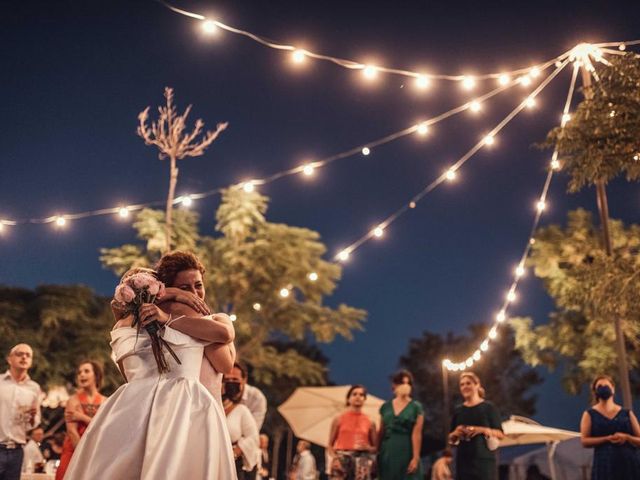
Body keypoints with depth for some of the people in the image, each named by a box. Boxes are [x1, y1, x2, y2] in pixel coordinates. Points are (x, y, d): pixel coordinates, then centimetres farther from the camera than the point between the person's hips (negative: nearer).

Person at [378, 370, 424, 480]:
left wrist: (416, 457, -15)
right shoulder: (386, 407, 11)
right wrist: (377, 455, 8)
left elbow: (416, 434, -8)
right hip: (388, 453, 4)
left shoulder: (416, 407, 0)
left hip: (406, 452, -3)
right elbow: (381, 433, 12)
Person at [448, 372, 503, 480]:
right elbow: (450, 439, 18)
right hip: (464, 461, 3)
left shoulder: (488, 407, 2)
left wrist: (483, 430, -17)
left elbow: (500, 434, -1)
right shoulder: (458, 410, 12)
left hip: (484, 460, -3)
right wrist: (455, 434, -5)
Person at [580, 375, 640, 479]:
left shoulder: (627, 414, 14)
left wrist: (626, 438, -9)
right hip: (605, 465, -2)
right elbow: (584, 441, -3)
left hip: (630, 465, 3)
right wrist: (607, 439, -15)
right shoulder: (589, 414, 8)